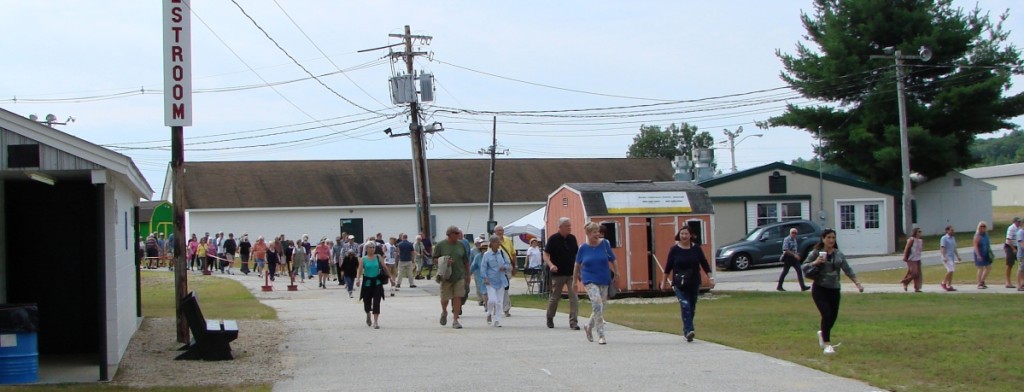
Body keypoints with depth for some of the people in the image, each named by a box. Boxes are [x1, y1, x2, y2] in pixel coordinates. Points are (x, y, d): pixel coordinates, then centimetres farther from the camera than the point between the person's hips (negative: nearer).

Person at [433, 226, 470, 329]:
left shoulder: (461, 245, 7)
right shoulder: (441, 245, -1)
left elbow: (466, 261, 14)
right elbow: (434, 259, 2)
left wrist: (468, 275, 15)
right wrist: (443, 262, -17)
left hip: (459, 276, 2)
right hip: (446, 276, -2)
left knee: (458, 297, -5)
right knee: (445, 298, 5)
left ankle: (455, 320, 0)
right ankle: (444, 312, 36)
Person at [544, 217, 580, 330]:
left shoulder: (572, 238, 7)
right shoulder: (553, 239, -6)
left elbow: (577, 253, 16)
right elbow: (546, 255, -6)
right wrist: (551, 265, -24)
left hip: (571, 273, 3)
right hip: (558, 274, -3)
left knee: (574, 297, -8)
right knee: (554, 297, 9)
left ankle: (573, 322, -6)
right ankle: (550, 318, 32)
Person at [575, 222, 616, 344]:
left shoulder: (604, 244, -3)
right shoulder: (583, 248, -4)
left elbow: (612, 260, 5)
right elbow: (577, 265, 9)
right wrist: (574, 281, 14)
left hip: (604, 280, 3)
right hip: (590, 280, -3)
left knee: (600, 308, 11)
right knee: (598, 305, -19)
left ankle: (589, 327, 38)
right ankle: (601, 335, -15)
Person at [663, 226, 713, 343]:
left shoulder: (696, 249, 2)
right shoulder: (674, 249, -2)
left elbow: (704, 263, 6)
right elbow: (668, 266, 4)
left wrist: (710, 276, -4)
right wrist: (664, 281, 8)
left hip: (694, 283, 3)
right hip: (679, 284, -3)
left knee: (692, 308, 9)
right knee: (685, 305, -18)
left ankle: (686, 331, 23)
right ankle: (689, 331, -26)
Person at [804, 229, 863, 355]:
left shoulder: (839, 254, 7)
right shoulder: (816, 253, -2)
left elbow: (847, 270, 6)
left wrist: (857, 282, -4)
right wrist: (815, 262, -16)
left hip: (834, 289, 4)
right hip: (819, 289, -4)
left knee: (833, 316, 9)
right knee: (826, 314, -15)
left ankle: (822, 333, 39)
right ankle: (827, 344, -8)